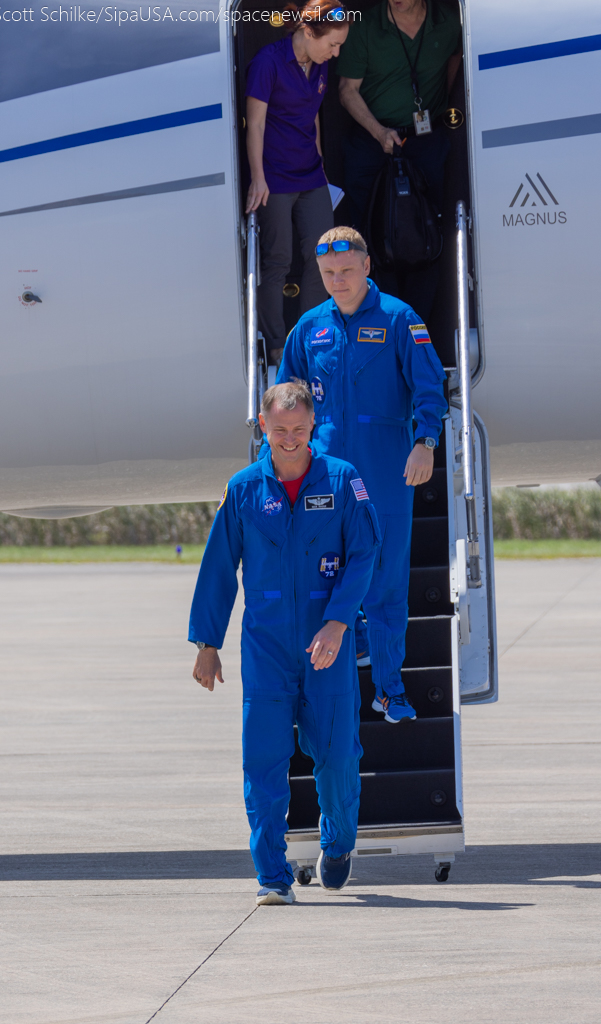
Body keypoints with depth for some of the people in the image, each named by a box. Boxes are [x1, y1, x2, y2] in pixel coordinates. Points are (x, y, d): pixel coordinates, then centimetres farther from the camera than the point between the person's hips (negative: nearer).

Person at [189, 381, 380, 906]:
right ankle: (273, 877, -5)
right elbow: (218, 568, 10)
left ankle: (339, 843, 32)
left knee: (336, 753, 3)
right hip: (266, 645, 1)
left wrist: (336, 623, -17)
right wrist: (207, 644, 9)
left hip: (329, 645, -1)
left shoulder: (342, 481, 0)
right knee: (265, 759, -7)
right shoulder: (244, 489, 4)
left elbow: (363, 554, -5)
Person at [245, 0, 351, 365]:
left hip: (310, 178, 7)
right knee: (278, 261, -1)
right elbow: (256, 123, -15)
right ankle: (277, 346, 9)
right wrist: (258, 178, -19)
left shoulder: (319, 66, 7)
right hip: (275, 180, -7)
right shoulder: (269, 61, -14)